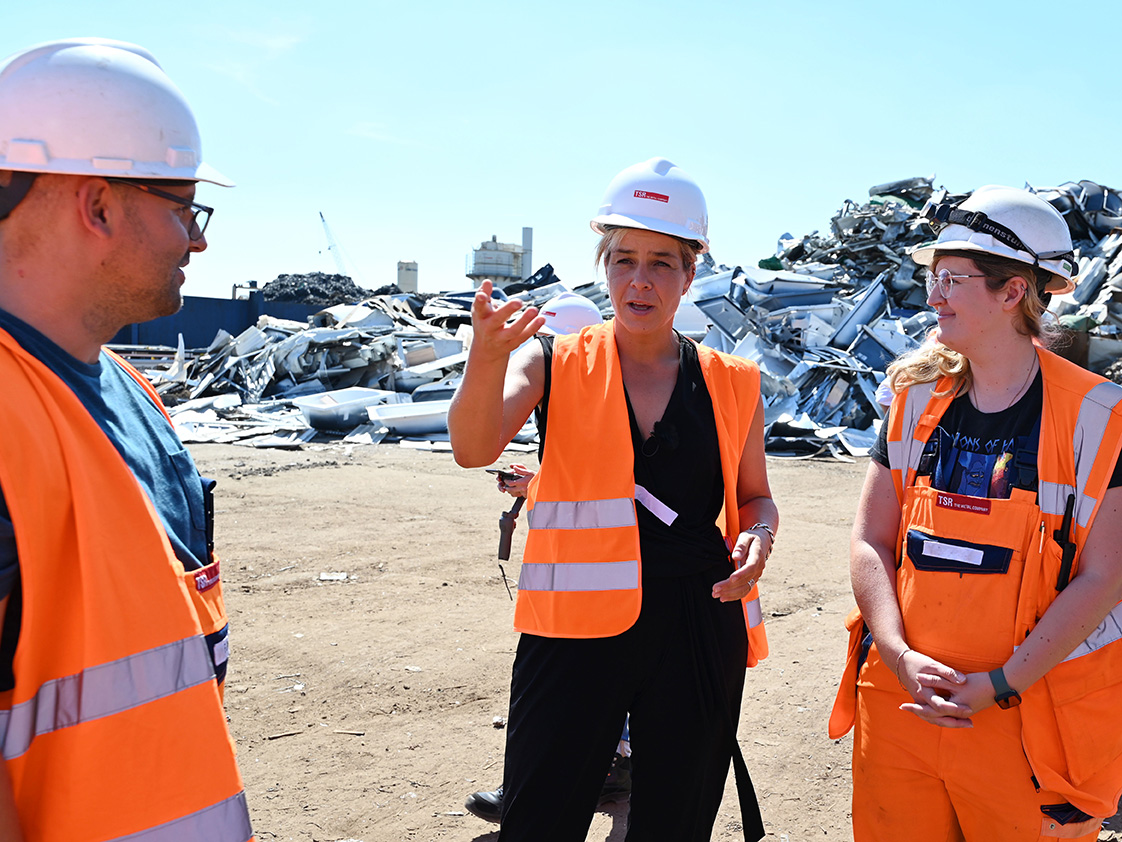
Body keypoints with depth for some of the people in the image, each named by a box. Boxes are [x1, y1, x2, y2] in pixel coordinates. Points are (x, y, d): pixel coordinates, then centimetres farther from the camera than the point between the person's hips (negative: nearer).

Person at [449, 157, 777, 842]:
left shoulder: (732, 385, 5)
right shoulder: (556, 367, -2)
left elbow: (756, 496, 17)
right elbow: (474, 448, -19)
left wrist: (758, 540, -6)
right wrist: (488, 357, -38)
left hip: (700, 631, 3)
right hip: (578, 626, -2)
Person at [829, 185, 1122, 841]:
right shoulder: (917, 400, 4)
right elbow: (872, 541, 2)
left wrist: (998, 684, -15)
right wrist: (901, 657, -11)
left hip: (1025, 719, -3)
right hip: (902, 704, 3)